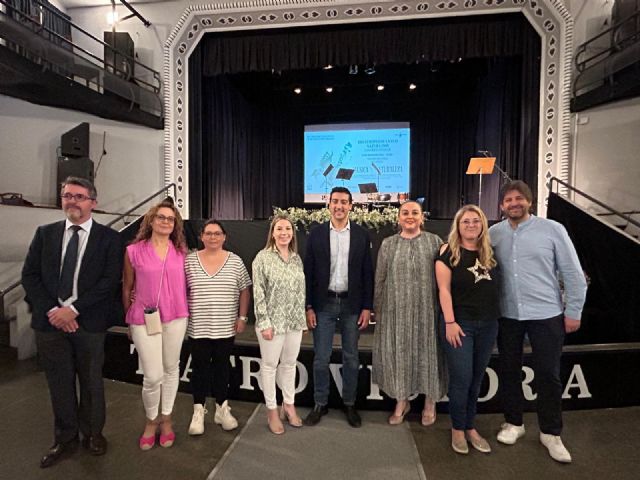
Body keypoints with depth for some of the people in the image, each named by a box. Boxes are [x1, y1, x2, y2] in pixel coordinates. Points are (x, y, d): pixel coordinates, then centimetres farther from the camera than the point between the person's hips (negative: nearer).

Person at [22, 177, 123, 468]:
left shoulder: (108, 238, -4)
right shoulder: (45, 233, 7)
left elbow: (110, 281, -10)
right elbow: (29, 275, 2)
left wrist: (73, 309, -15)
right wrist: (52, 310, -10)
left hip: (89, 323, -2)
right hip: (50, 321, 3)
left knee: (91, 382, 13)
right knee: (59, 384, 15)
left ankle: (92, 433, 34)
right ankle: (65, 439, 34)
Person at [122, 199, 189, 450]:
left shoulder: (181, 252, 3)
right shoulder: (134, 251, -4)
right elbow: (127, 288, 4)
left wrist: (185, 313, 6)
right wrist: (129, 320, 8)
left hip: (175, 318, 3)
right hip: (144, 319, -2)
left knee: (171, 369, 14)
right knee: (153, 376, 0)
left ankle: (166, 419, 34)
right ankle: (151, 421, 28)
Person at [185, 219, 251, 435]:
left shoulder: (235, 261, -1)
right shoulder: (189, 260, 0)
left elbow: (245, 290, 2)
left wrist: (242, 317, -2)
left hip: (225, 327, 0)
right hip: (198, 326, 0)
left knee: (222, 366, 12)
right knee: (200, 367, 9)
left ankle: (222, 409, 26)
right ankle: (198, 411, 24)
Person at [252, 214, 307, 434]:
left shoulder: (297, 258, 6)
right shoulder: (263, 257, -9)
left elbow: (301, 290, 10)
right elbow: (258, 293, -11)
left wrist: (303, 319, 9)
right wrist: (264, 323, -14)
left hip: (294, 322, 5)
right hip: (272, 321, -4)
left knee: (289, 364, 16)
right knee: (270, 365, 9)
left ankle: (289, 405, 32)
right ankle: (272, 410, 25)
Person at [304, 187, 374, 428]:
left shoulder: (362, 235, 0)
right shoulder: (316, 234, -1)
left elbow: (367, 273, 1)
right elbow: (308, 272, 0)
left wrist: (367, 307, -2)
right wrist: (308, 307, -4)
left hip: (352, 304, 1)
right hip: (323, 304, 0)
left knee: (351, 358, 12)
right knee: (321, 358, 7)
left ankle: (349, 404, 30)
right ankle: (320, 404, 26)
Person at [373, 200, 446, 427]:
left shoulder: (434, 241, 2)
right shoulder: (388, 244, 5)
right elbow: (380, 280, 6)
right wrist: (378, 309, 5)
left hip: (426, 310, -1)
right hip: (397, 310, 1)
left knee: (427, 351, 8)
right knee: (398, 352, 8)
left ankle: (430, 402, 29)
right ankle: (401, 401, 28)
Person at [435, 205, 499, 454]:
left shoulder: (489, 253, 7)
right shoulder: (448, 252, -7)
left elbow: (494, 288, 13)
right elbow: (444, 290, -11)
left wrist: (495, 317, 6)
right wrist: (450, 322, -16)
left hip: (488, 324, 5)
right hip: (460, 323, -5)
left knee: (476, 379, 14)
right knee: (461, 379, 0)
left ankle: (470, 427, 29)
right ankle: (457, 429, 20)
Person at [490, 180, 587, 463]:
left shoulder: (552, 229, -6)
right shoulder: (493, 234, 0)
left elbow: (573, 274, -3)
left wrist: (574, 311, -4)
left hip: (547, 314, -2)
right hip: (507, 316, 2)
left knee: (548, 374, 8)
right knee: (509, 371, 13)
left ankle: (550, 433, 29)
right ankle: (513, 423, 33)